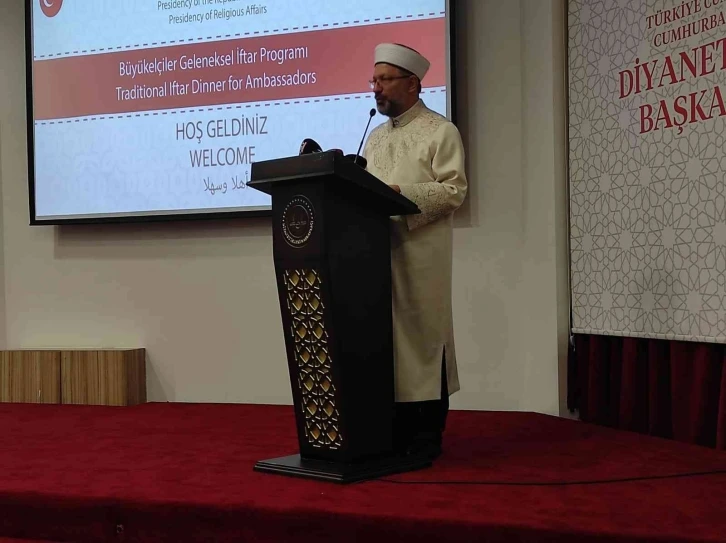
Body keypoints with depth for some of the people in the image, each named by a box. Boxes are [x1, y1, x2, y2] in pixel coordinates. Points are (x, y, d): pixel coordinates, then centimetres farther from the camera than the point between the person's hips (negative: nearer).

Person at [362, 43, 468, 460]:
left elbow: (453, 190, -10)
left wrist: (400, 193, -19)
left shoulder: (440, 132, 0)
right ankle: (397, 430, 15)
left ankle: (426, 436, 6)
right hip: (377, 250, 6)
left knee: (421, 335, -3)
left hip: (420, 255, -6)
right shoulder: (376, 137, 21)